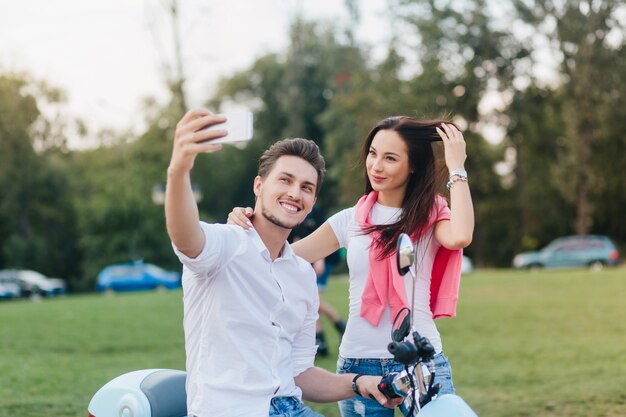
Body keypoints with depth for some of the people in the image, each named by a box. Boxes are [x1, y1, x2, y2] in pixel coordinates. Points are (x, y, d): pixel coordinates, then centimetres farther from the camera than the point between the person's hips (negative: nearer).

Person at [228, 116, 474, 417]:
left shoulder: (430, 217, 1)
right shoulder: (351, 220, 7)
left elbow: (460, 237, -22)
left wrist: (456, 167, -13)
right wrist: (247, 229, -13)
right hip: (358, 364, 2)